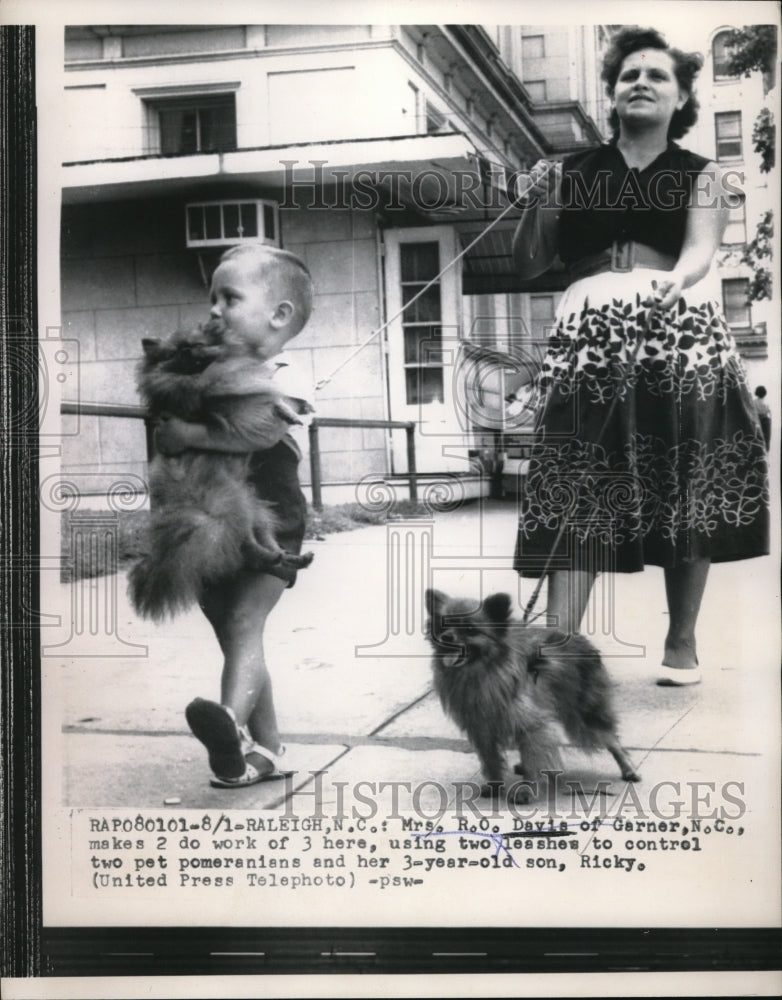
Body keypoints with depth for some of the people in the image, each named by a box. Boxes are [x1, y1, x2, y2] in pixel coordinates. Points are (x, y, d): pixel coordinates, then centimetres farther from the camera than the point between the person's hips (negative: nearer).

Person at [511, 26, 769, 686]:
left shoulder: (700, 176, 13)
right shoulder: (571, 173, 16)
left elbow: (701, 250, -4)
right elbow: (528, 265, 16)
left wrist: (676, 282, -27)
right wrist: (538, 206, -2)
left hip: (681, 334, 0)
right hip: (590, 338, 1)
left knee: (686, 489, -1)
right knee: (576, 490, -10)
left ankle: (682, 643, 11)